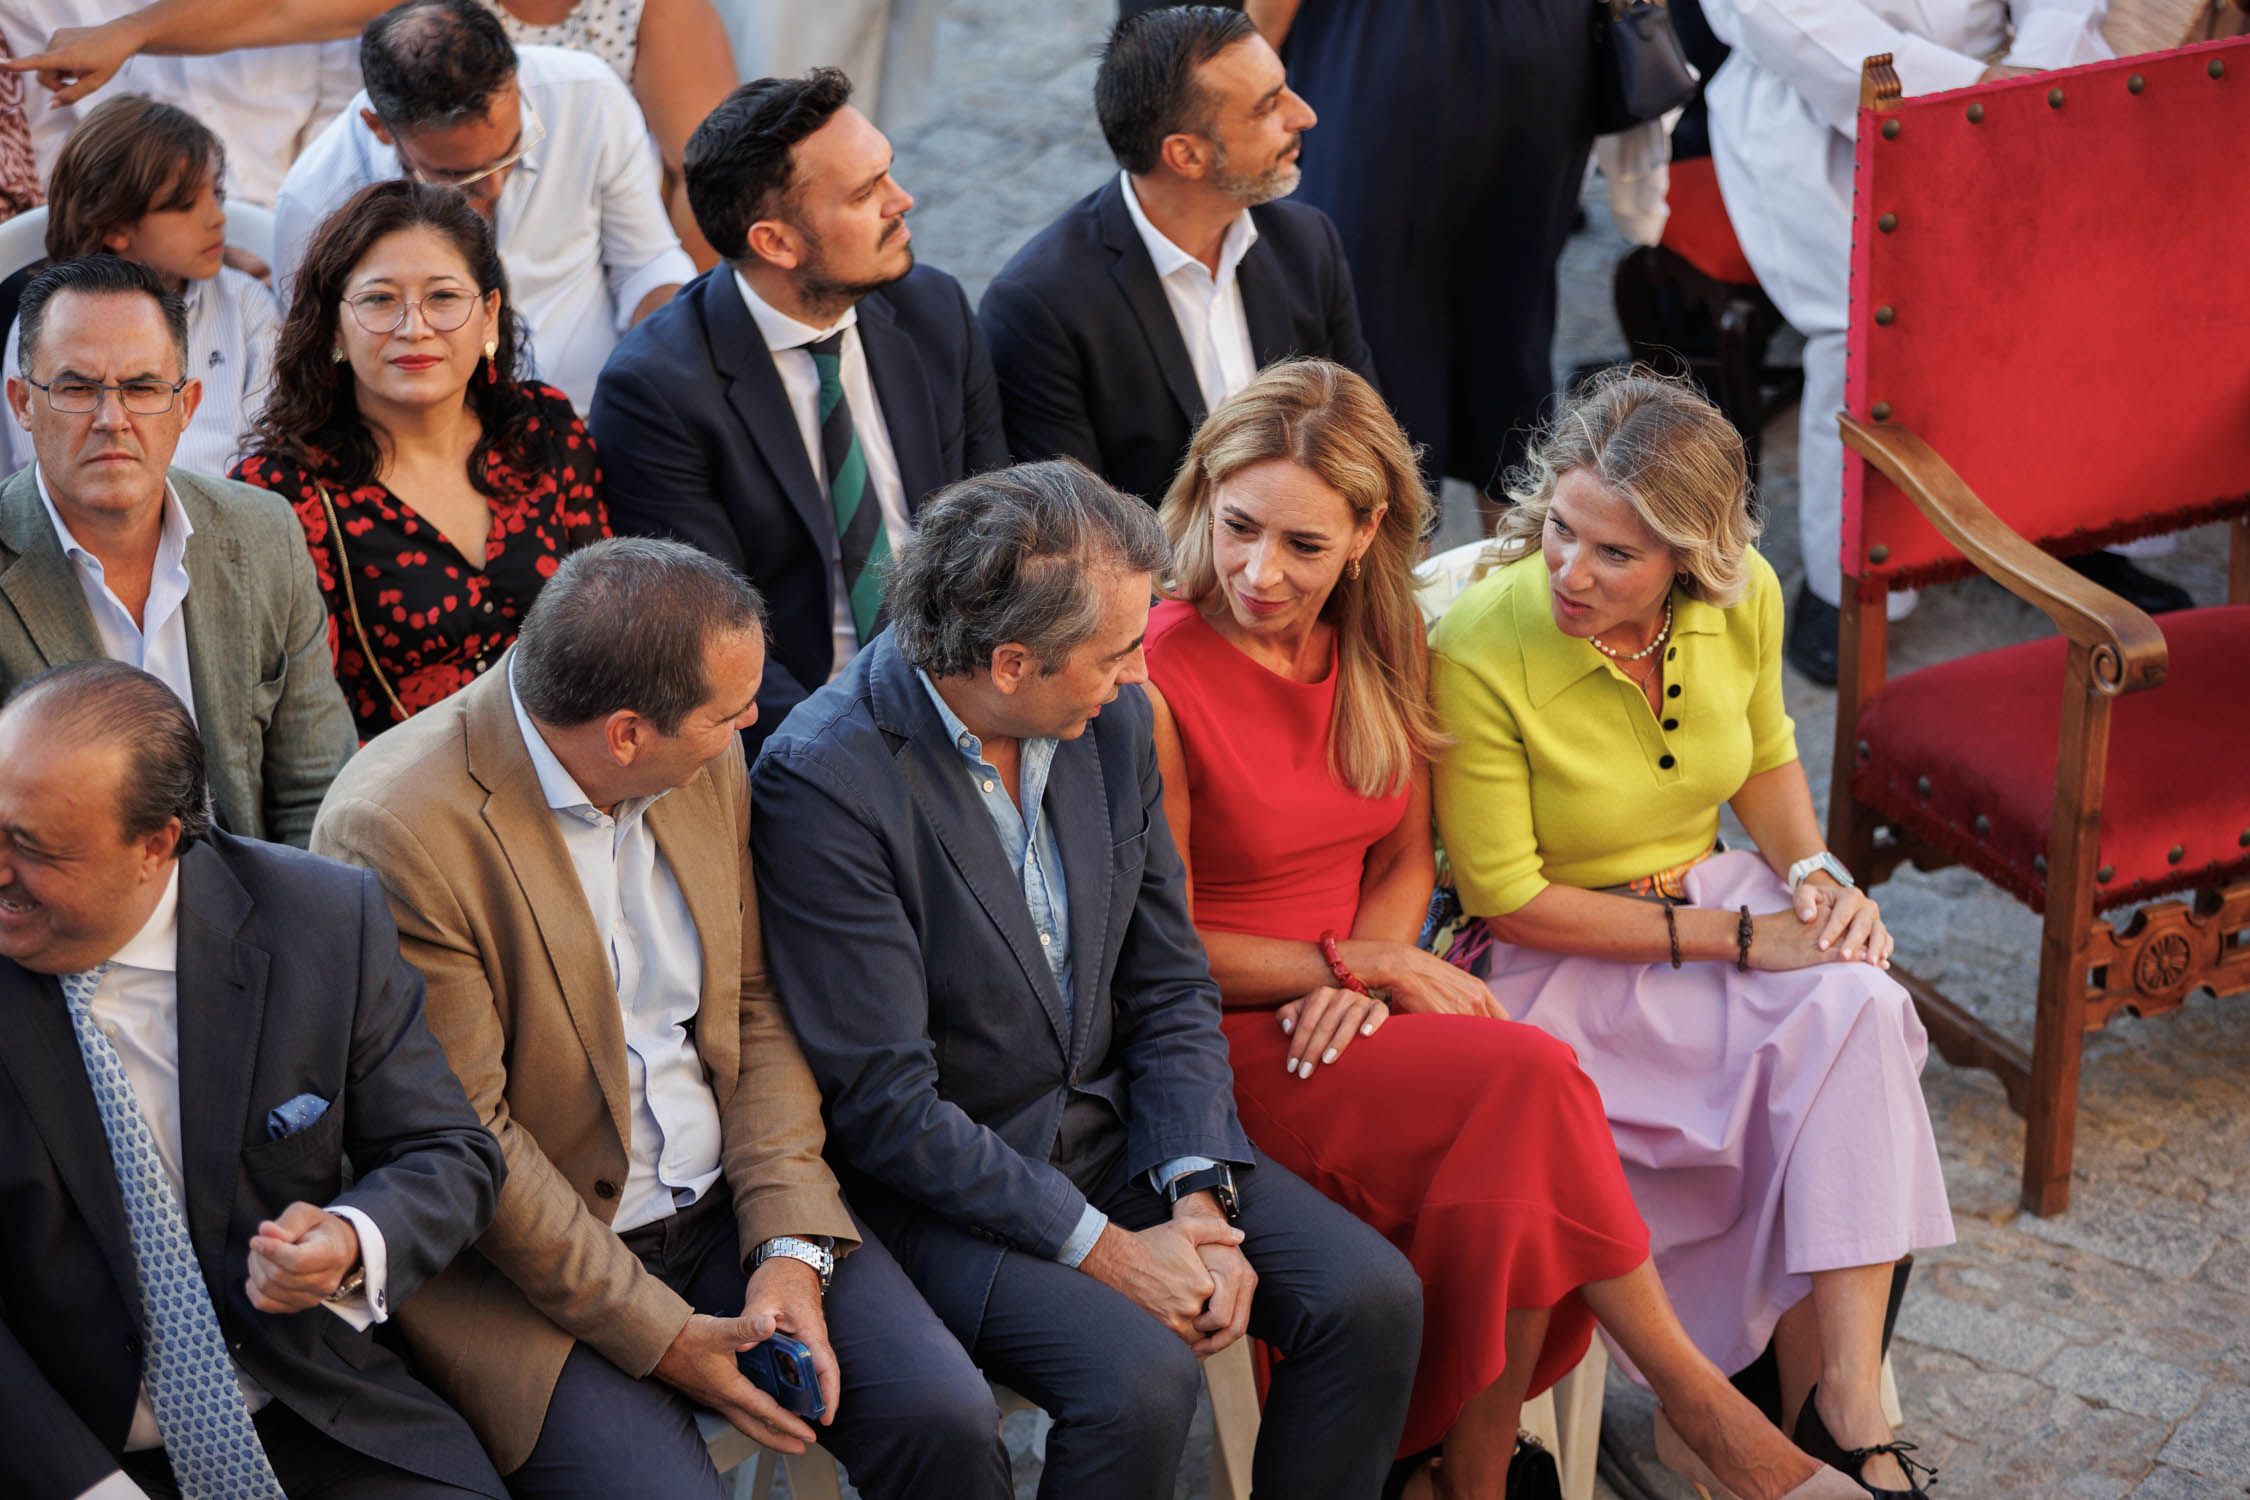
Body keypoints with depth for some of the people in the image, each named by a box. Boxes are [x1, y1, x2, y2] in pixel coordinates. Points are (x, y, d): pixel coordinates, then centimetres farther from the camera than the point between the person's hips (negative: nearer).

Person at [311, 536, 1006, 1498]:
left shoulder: (707, 760, 0)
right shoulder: (397, 833, -21)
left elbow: (760, 1011, 7)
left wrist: (792, 1249, -6)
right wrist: (664, 1337, -16)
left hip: (730, 1205, 5)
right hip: (532, 1264, -5)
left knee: (947, 1417, -13)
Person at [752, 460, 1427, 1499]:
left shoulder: (1112, 722, -1)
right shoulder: (823, 783, -22)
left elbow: (1171, 990, 6)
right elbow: (885, 1103, -20)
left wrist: (1198, 1199, -9)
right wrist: (1104, 1249, -20)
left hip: (1120, 1130, 6)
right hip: (938, 1180, -6)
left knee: (1371, 1296, -10)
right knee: (1141, 1376, -29)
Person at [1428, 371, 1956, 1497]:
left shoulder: (1742, 601, -7)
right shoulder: (1481, 650, -22)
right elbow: (1507, 899, -17)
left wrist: (1815, 875, -7)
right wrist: (1736, 939, -19)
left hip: (1716, 898, 5)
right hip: (1563, 958, -5)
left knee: (1861, 1008, -26)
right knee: (1830, 1038, -25)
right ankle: (1822, 1406, -10)